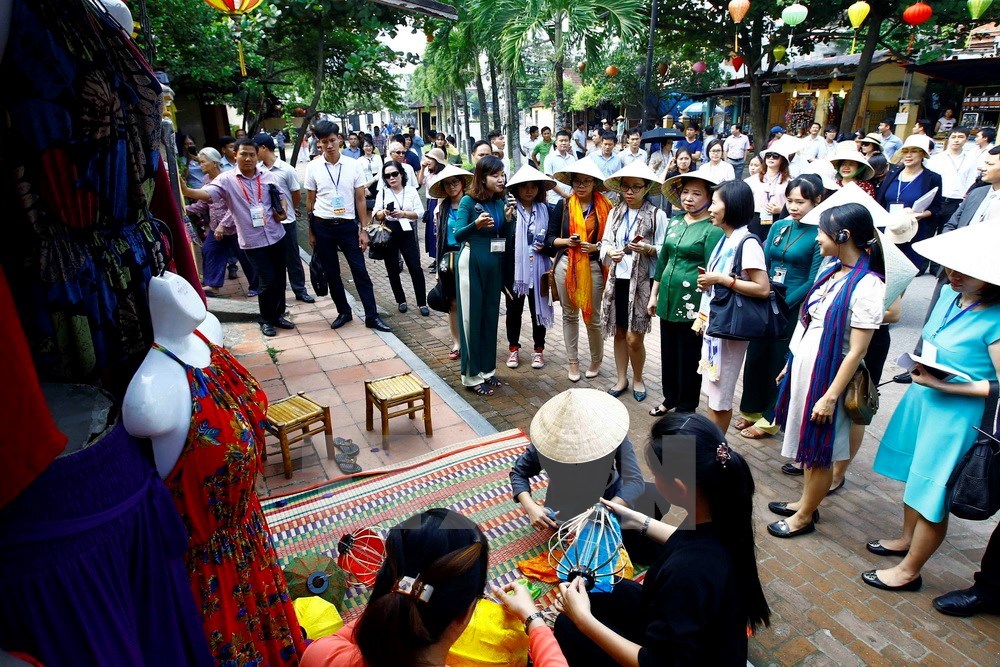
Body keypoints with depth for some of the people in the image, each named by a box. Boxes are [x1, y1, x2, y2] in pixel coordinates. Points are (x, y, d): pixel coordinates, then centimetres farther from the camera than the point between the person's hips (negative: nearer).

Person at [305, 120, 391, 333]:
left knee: (360, 271, 0)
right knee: (331, 273, 10)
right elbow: (310, 201, 5)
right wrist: (311, 232, 5)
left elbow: (360, 200, 0)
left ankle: (372, 316, 7)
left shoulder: (353, 165, -3)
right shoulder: (313, 167, -2)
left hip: (347, 225, -1)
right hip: (323, 227, 1)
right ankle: (343, 312, 25)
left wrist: (363, 230, -3)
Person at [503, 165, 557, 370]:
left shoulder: (545, 210, 3)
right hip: (515, 268, -1)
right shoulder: (509, 209, -5)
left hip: (538, 268, 2)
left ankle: (539, 349, 26)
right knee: (514, 310, 12)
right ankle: (513, 349, 28)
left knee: (538, 309, 11)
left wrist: (544, 246, -8)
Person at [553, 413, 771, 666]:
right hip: (706, 642, 7)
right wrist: (638, 521, 5)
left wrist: (584, 620, -24)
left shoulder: (687, 572, -42)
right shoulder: (722, 515, -19)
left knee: (568, 626, 5)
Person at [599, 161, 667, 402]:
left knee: (634, 337, -4)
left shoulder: (657, 215, -5)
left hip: (641, 281, -4)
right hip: (617, 279, 4)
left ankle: (638, 379, 21)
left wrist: (647, 249, -22)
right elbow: (605, 242, 8)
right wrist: (610, 251, -13)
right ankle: (622, 379, 28)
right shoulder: (614, 213, 9)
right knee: (619, 333, 12)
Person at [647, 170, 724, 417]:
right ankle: (670, 398, 36)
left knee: (689, 358, 6)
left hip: (692, 303, -6)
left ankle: (686, 408, 23)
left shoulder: (712, 229, -11)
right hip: (668, 298, 6)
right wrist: (654, 295, 16)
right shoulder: (674, 222, 9)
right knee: (668, 353, 17)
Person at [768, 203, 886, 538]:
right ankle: (806, 501, 37)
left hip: (827, 375, -7)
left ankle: (805, 517, 26)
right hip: (803, 367, 7)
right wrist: (789, 365, 16)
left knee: (819, 451, 9)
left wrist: (830, 396, -19)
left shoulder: (867, 286, -19)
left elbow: (857, 351, -19)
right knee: (806, 444, 19)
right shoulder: (831, 271, 4)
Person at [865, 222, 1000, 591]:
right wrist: (919, 364, -2)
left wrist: (943, 385, -23)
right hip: (921, 399, 7)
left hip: (956, 414, -7)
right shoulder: (948, 294, -1)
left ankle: (909, 571, 24)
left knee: (932, 494, 7)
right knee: (915, 476, 23)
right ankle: (907, 539, 45)